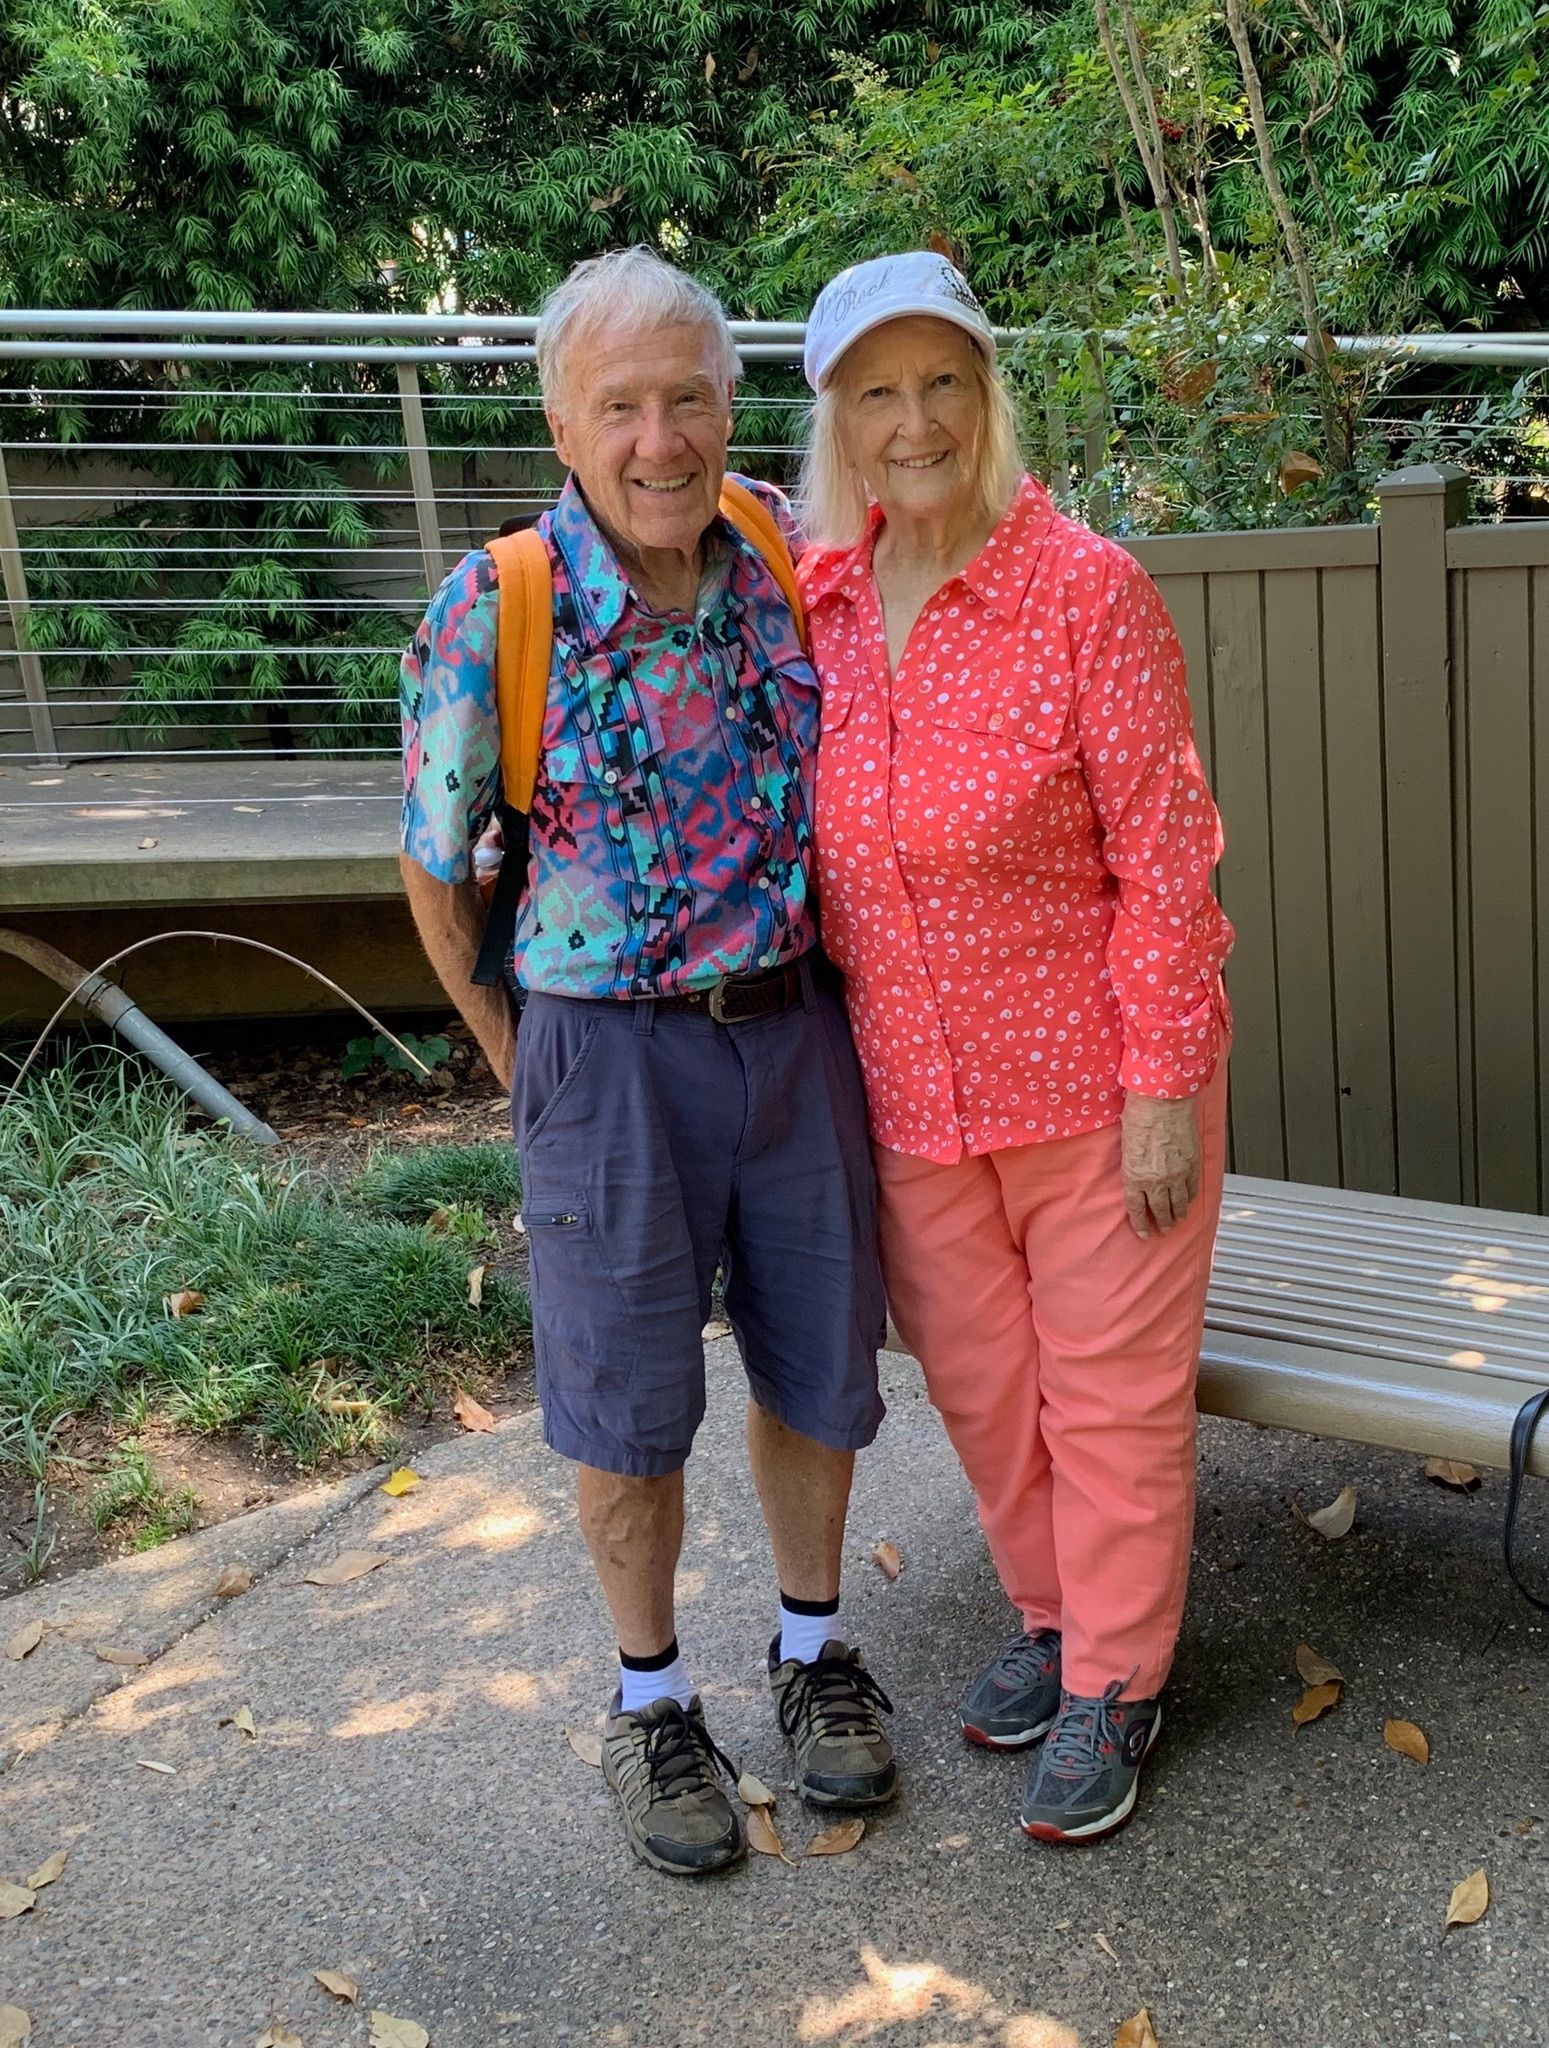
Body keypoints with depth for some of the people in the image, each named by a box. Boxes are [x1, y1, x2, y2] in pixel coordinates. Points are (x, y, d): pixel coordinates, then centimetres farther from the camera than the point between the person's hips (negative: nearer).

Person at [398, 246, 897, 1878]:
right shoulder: (488, 615, -14)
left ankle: (811, 1647, 38)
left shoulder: (789, 562, -3)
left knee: (815, 1368, 15)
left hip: (793, 1027, 4)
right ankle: (650, 1695, 32)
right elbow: (433, 870, -2)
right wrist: (524, 1069, 4)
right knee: (628, 1413, 9)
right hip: (611, 1053, -3)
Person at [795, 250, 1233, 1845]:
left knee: (1112, 1384, 10)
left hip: (1087, 1071, -4)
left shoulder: (1086, 590, -15)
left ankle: (1115, 1684, 29)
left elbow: (1162, 853, -14)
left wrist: (1167, 1084, -14)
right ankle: (1052, 1616, 42)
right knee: (978, 1376, 19)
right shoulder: (811, 598, -1)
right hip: (907, 1080, 5)